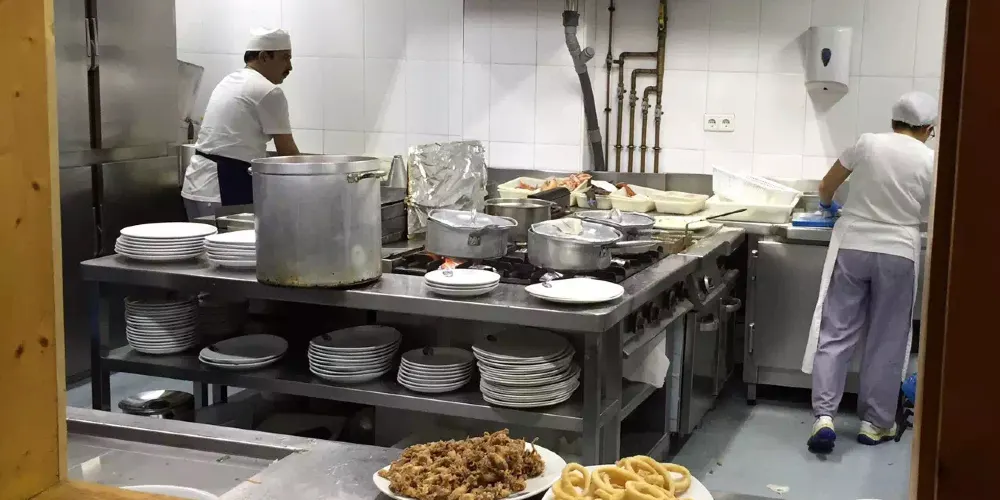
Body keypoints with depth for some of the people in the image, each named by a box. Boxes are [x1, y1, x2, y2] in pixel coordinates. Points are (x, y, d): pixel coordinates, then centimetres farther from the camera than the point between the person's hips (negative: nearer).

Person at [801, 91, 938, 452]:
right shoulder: (930, 161, -3)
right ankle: (875, 422, 16)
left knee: (836, 333, 4)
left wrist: (828, 205, 32)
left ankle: (824, 416, -5)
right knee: (885, 340, 10)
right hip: (898, 254, 0)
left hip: (852, 247, 1)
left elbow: (826, 187, 9)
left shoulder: (868, 143, -1)